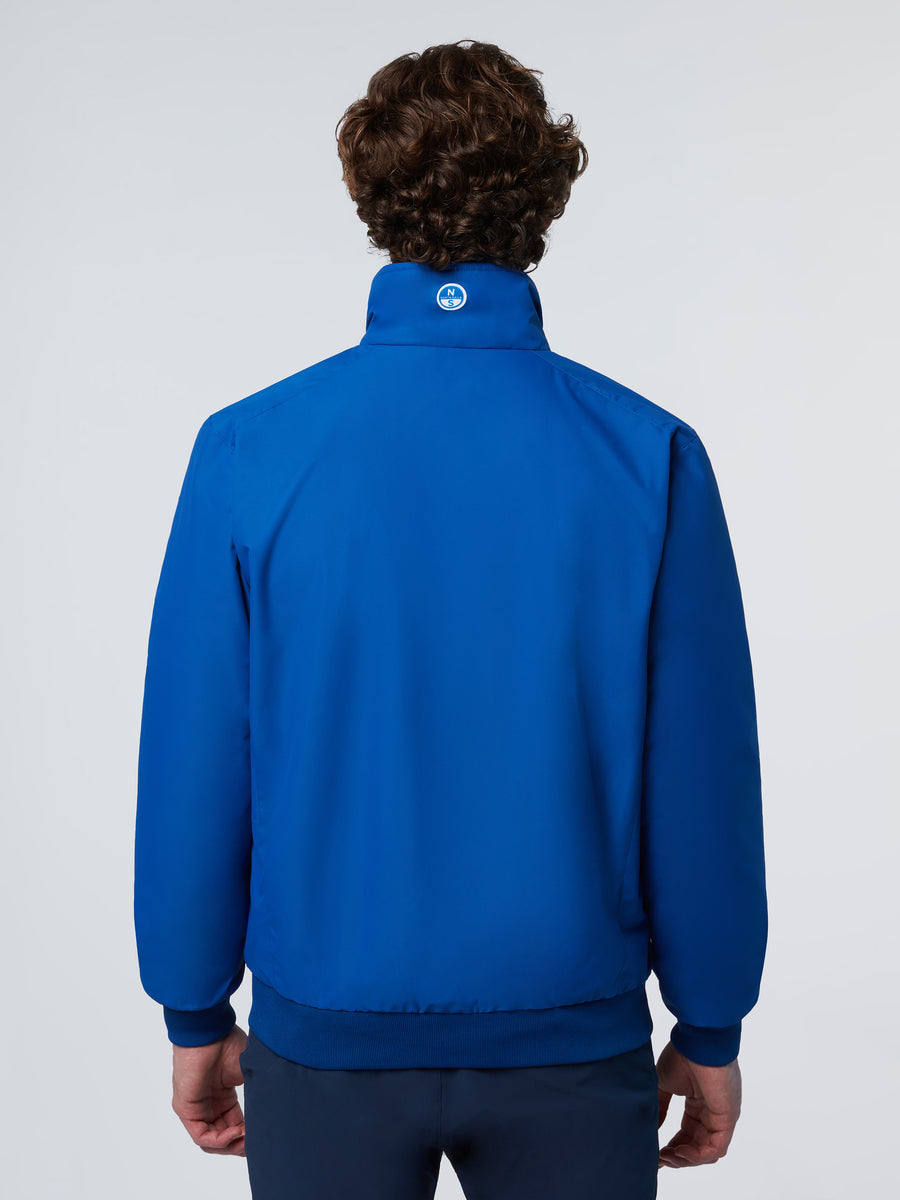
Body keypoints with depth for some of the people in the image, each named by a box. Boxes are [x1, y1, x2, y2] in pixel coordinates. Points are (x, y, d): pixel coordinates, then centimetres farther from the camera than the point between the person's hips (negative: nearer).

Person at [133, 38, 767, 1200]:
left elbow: (193, 765, -7)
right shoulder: (651, 457, -12)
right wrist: (710, 1029, 5)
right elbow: (702, 777, -8)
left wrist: (196, 1016, 7)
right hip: (572, 1039, 0)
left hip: (327, 1030, 1)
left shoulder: (248, 451, -11)